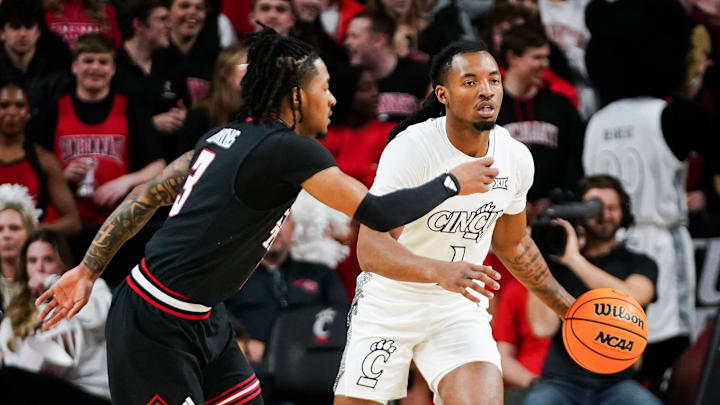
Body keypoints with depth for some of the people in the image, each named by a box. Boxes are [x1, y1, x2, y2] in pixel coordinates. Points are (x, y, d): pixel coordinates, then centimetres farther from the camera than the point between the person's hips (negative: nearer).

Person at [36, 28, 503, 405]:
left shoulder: (226, 136, 8)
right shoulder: (290, 150, -18)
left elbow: (146, 197, 11)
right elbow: (379, 213, -20)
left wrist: (88, 270, 15)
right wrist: (453, 183, -5)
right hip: (157, 327, -9)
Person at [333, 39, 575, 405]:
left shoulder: (516, 158, -5)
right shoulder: (410, 149, -23)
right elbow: (370, 250, -33)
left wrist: (568, 308, 15)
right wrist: (440, 271, -50)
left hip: (459, 310, 3)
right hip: (387, 309, -3)